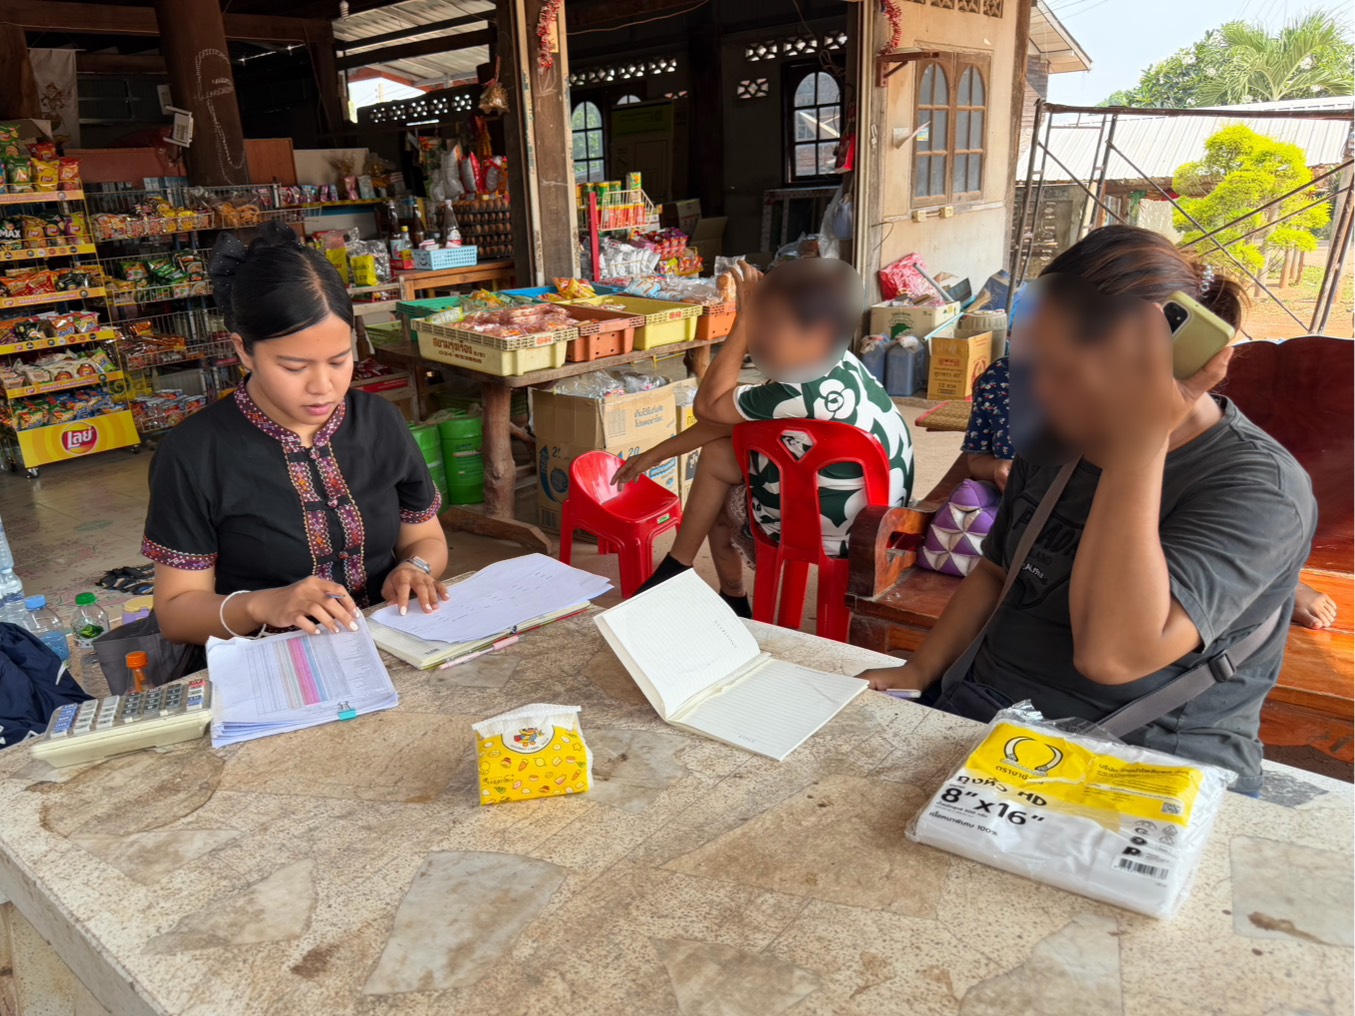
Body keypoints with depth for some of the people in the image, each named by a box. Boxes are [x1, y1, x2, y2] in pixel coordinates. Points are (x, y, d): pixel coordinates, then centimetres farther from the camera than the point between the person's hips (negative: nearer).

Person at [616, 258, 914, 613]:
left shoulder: (805, 392, -30)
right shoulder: (835, 366, -2)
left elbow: (708, 405, -18)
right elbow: (730, 417, 2)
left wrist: (743, 320, -16)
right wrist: (654, 455, 7)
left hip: (839, 532, -8)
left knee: (717, 457, 4)